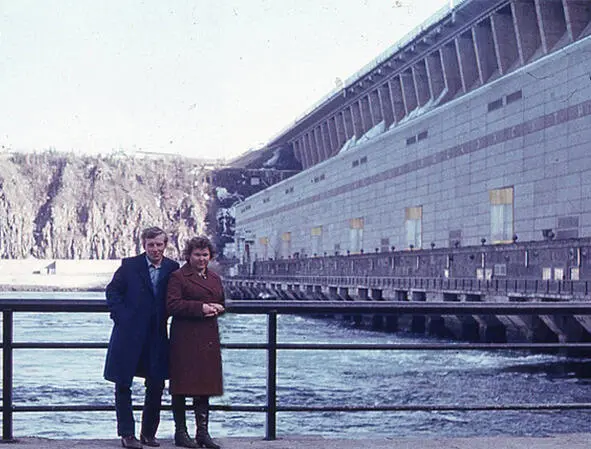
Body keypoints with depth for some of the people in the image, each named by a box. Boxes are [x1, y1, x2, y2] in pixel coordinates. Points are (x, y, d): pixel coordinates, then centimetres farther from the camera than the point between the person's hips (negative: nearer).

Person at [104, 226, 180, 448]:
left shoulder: (172, 268, 3)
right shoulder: (129, 265, -3)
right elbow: (112, 291, 0)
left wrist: (167, 316, -4)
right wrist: (121, 317, -8)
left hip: (157, 336, 2)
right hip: (129, 335, -2)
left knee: (156, 386, 6)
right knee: (123, 385, 2)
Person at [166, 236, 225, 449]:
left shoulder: (214, 278, 18)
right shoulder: (177, 277, -3)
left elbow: (221, 303, 24)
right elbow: (172, 305, -12)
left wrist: (216, 308, 0)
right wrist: (201, 308, -15)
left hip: (208, 338, 6)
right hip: (185, 338, -6)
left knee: (205, 385, 7)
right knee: (182, 386, -2)